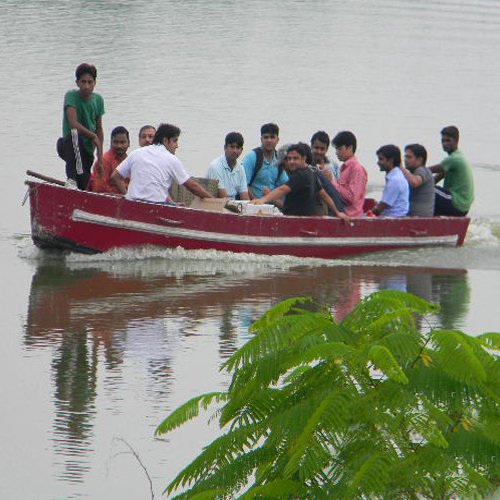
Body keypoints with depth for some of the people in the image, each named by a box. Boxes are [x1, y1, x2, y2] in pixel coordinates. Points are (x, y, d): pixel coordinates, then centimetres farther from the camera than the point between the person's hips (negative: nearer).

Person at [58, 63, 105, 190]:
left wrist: (100, 158, 6)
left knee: (84, 188, -3)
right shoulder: (71, 96, -11)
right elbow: (73, 124, -22)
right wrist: (93, 136, -11)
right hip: (71, 146, -6)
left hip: (87, 150, 6)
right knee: (75, 133, -39)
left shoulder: (98, 100, 5)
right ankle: (72, 178, -47)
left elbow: (99, 129, 11)